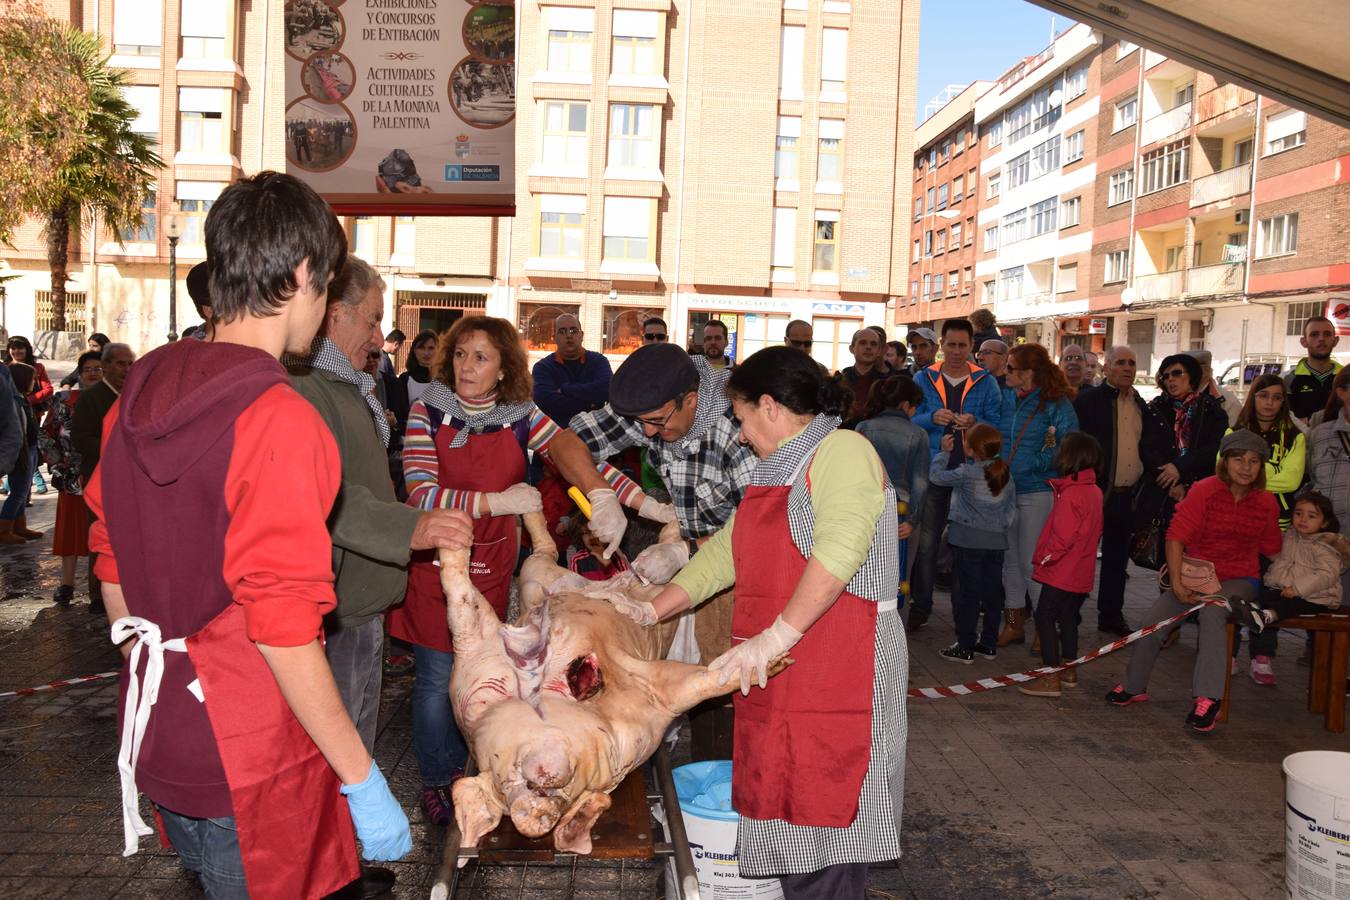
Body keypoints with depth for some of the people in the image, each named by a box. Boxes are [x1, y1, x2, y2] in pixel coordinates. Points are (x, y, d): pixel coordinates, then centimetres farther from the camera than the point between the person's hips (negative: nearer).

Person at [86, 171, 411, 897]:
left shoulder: (141, 389, 2)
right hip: (249, 762, -7)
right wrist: (363, 781, -17)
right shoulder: (279, 418, -24)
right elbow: (283, 625, -25)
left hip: (159, 736, 7)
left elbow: (111, 558, 10)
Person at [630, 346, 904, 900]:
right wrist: (650, 613, 21)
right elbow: (723, 553, 23)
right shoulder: (774, 473, 20)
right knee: (786, 821, 10)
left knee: (823, 827, -3)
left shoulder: (842, 451, -10)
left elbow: (838, 554, -24)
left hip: (838, 677, -8)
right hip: (777, 678, 8)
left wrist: (776, 637, -25)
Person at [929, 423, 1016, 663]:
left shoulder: (966, 473, -13)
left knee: (966, 594, 0)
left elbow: (936, 475, -2)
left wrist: (944, 452, 10)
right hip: (996, 541, 6)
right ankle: (989, 644, 20)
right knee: (991, 592, 11)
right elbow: (1012, 507, 11)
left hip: (968, 540, -6)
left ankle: (965, 647, 3)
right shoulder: (1005, 474, 5)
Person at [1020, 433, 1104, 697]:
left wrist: (1043, 559, -12)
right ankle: (1069, 671, 31)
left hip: (1062, 571, -9)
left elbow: (1063, 537, -24)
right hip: (1082, 572, 9)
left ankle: (1051, 678, -4)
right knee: (1068, 617, 20)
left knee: (1045, 617, -3)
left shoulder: (1070, 494, -21)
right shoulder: (1095, 491, 7)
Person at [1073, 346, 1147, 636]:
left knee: (1117, 557, 13)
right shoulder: (1088, 400, -6)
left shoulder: (1140, 405, 12)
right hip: (1097, 491, -6)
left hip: (1128, 494, 6)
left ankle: (1111, 614, 23)